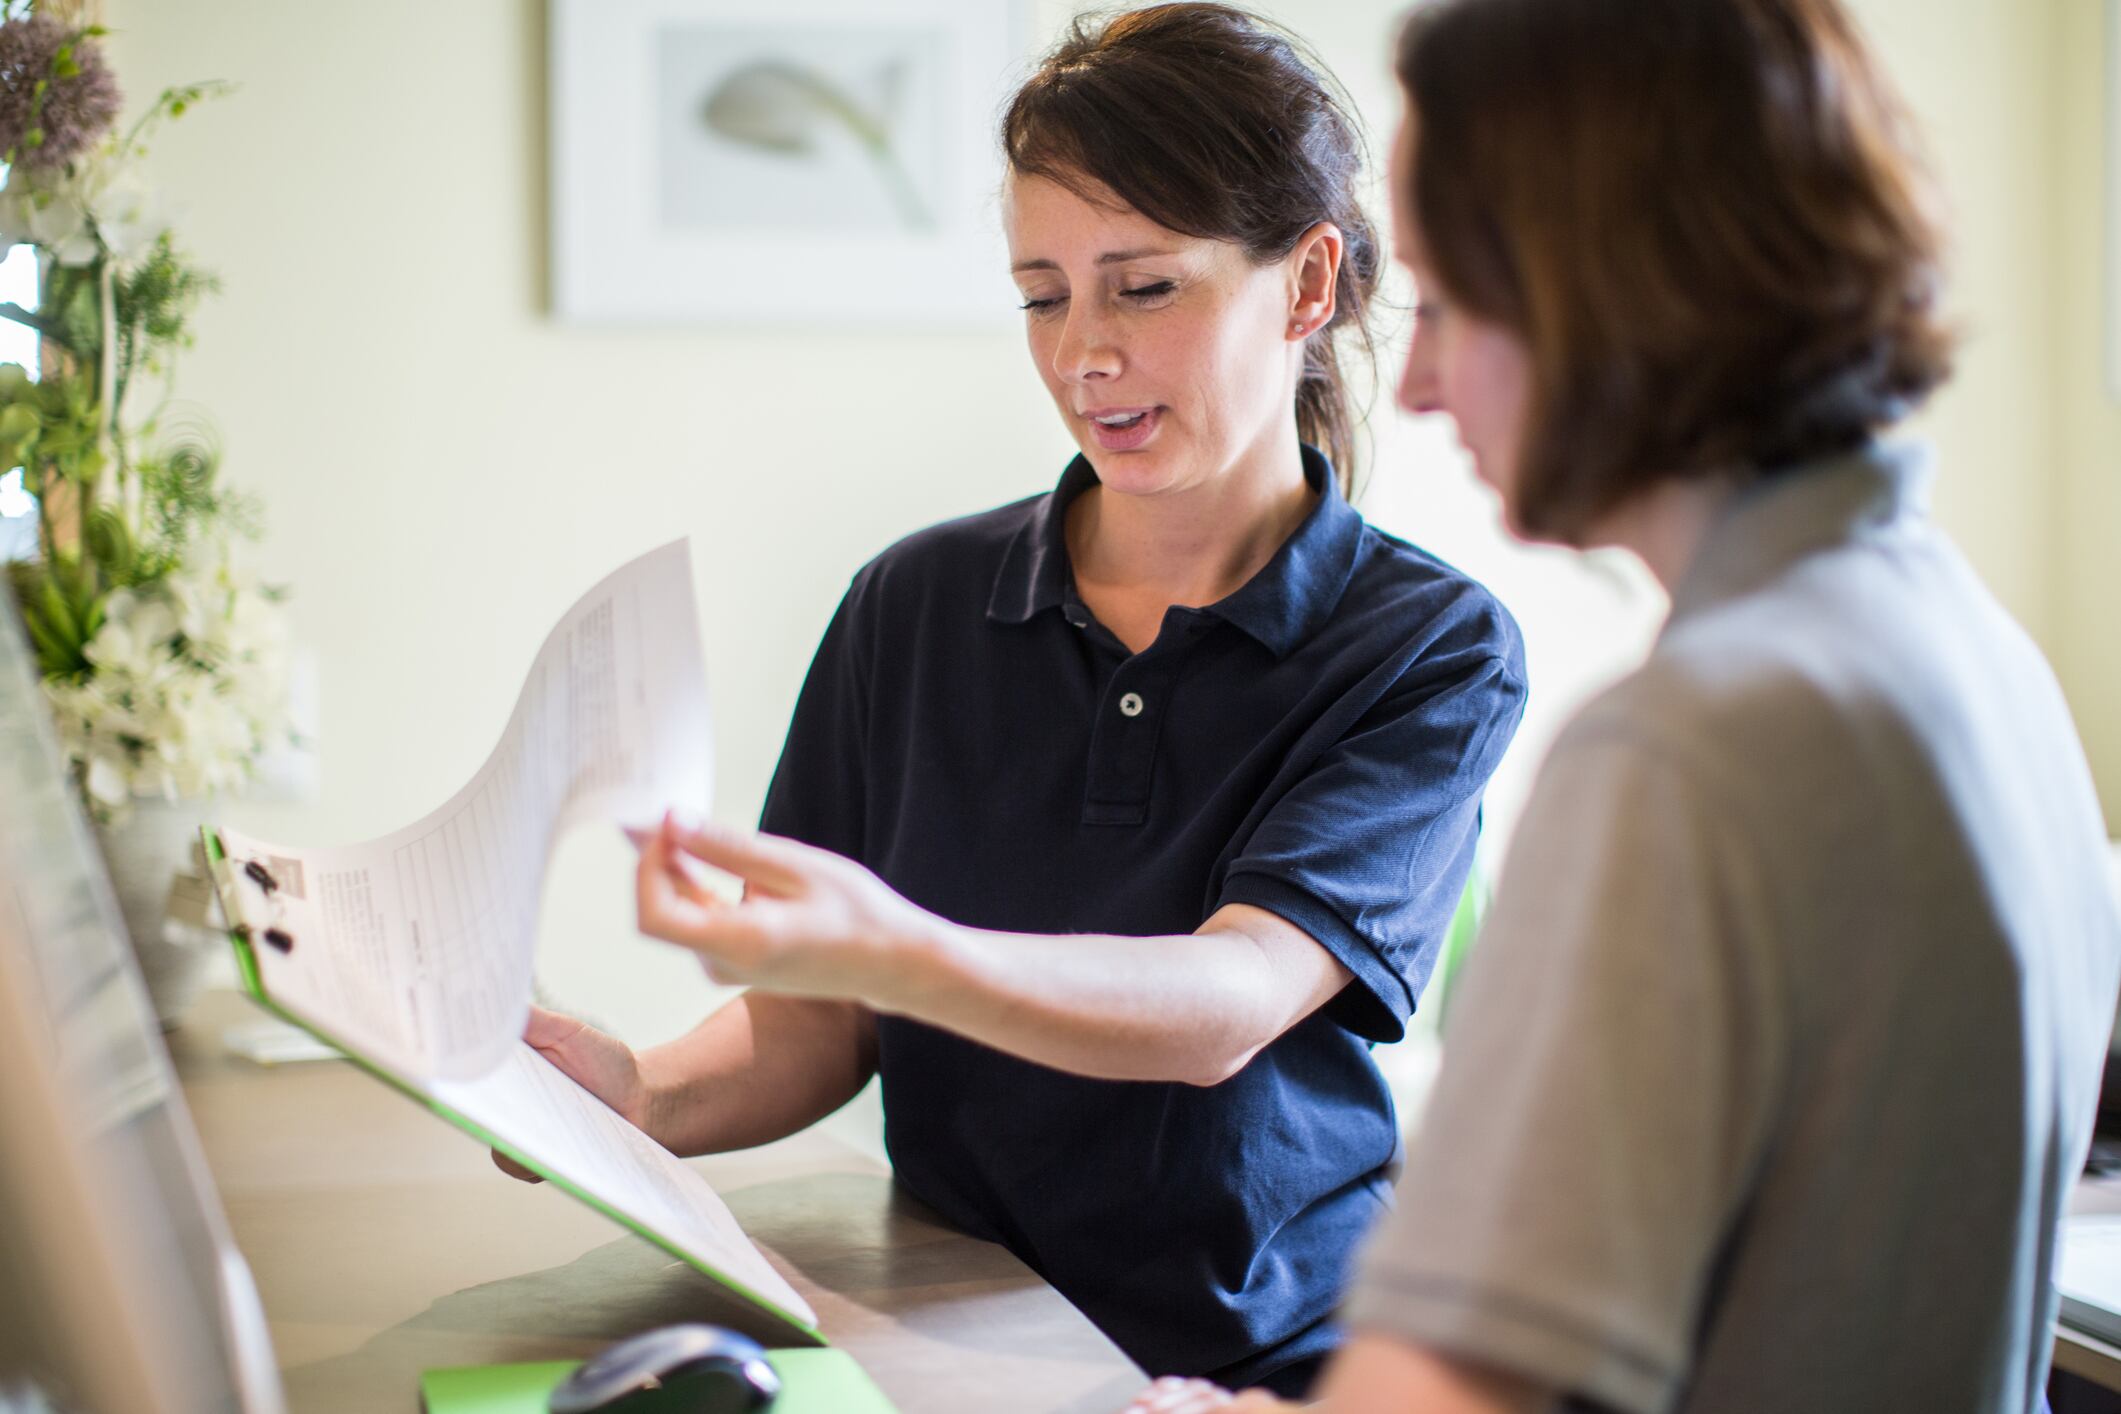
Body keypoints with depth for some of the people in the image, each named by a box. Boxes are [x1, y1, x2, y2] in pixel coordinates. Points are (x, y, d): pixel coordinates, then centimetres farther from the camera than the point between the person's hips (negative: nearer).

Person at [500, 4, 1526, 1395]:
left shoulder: (1433, 648, -2)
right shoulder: (914, 608, 7)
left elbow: (1227, 1003, -17)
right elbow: (819, 1033, 8)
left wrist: (897, 956, -33)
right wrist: (647, 1095, -13)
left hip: (1270, 1362, -2)